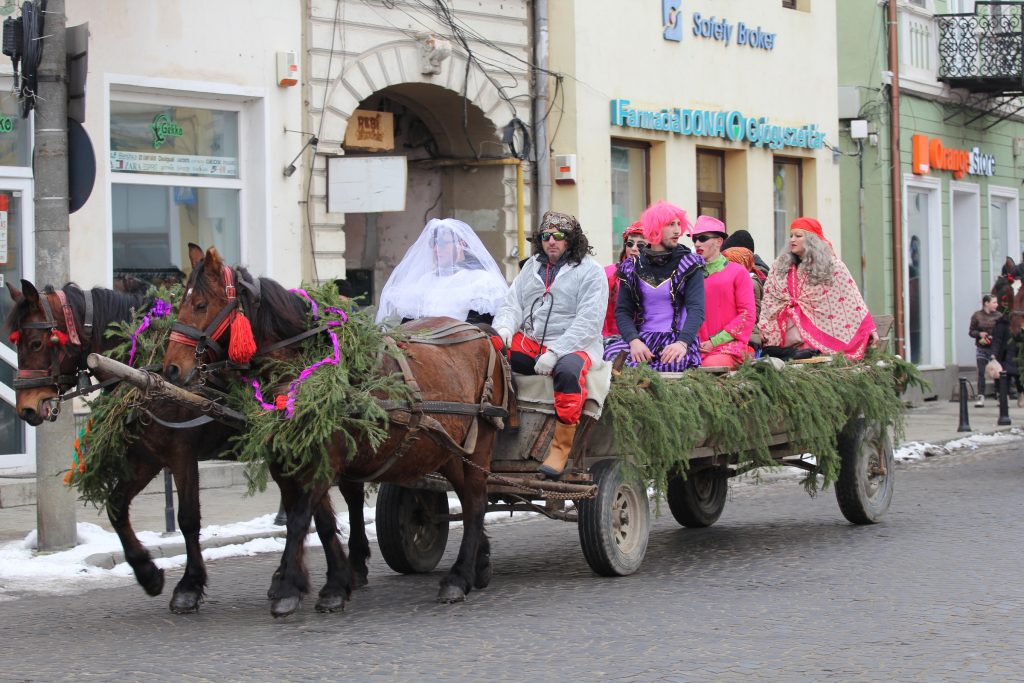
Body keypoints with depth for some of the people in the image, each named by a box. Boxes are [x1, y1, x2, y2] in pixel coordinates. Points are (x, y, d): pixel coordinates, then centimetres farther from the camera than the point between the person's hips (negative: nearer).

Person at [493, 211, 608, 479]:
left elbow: (588, 322, -11)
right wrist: (504, 328, -12)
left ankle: (560, 448, -31)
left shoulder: (590, 271, -1)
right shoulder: (531, 267, 18)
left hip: (573, 346, -5)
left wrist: (554, 352, -21)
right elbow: (512, 304, 13)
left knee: (569, 370, -38)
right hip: (527, 342, 5)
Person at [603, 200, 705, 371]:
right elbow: (622, 311, 4)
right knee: (611, 355, -29)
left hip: (678, 337, -2)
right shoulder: (632, 267, 11)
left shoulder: (690, 265, 4)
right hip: (642, 338, 2)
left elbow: (696, 310, -9)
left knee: (671, 364, -37)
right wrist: (634, 341, -18)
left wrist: (682, 343, -28)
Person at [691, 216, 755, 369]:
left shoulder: (737, 272, 5)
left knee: (711, 367, -33)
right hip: (696, 347, 2)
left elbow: (747, 315, -1)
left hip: (728, 345, -2)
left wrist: (714, 342, -8)